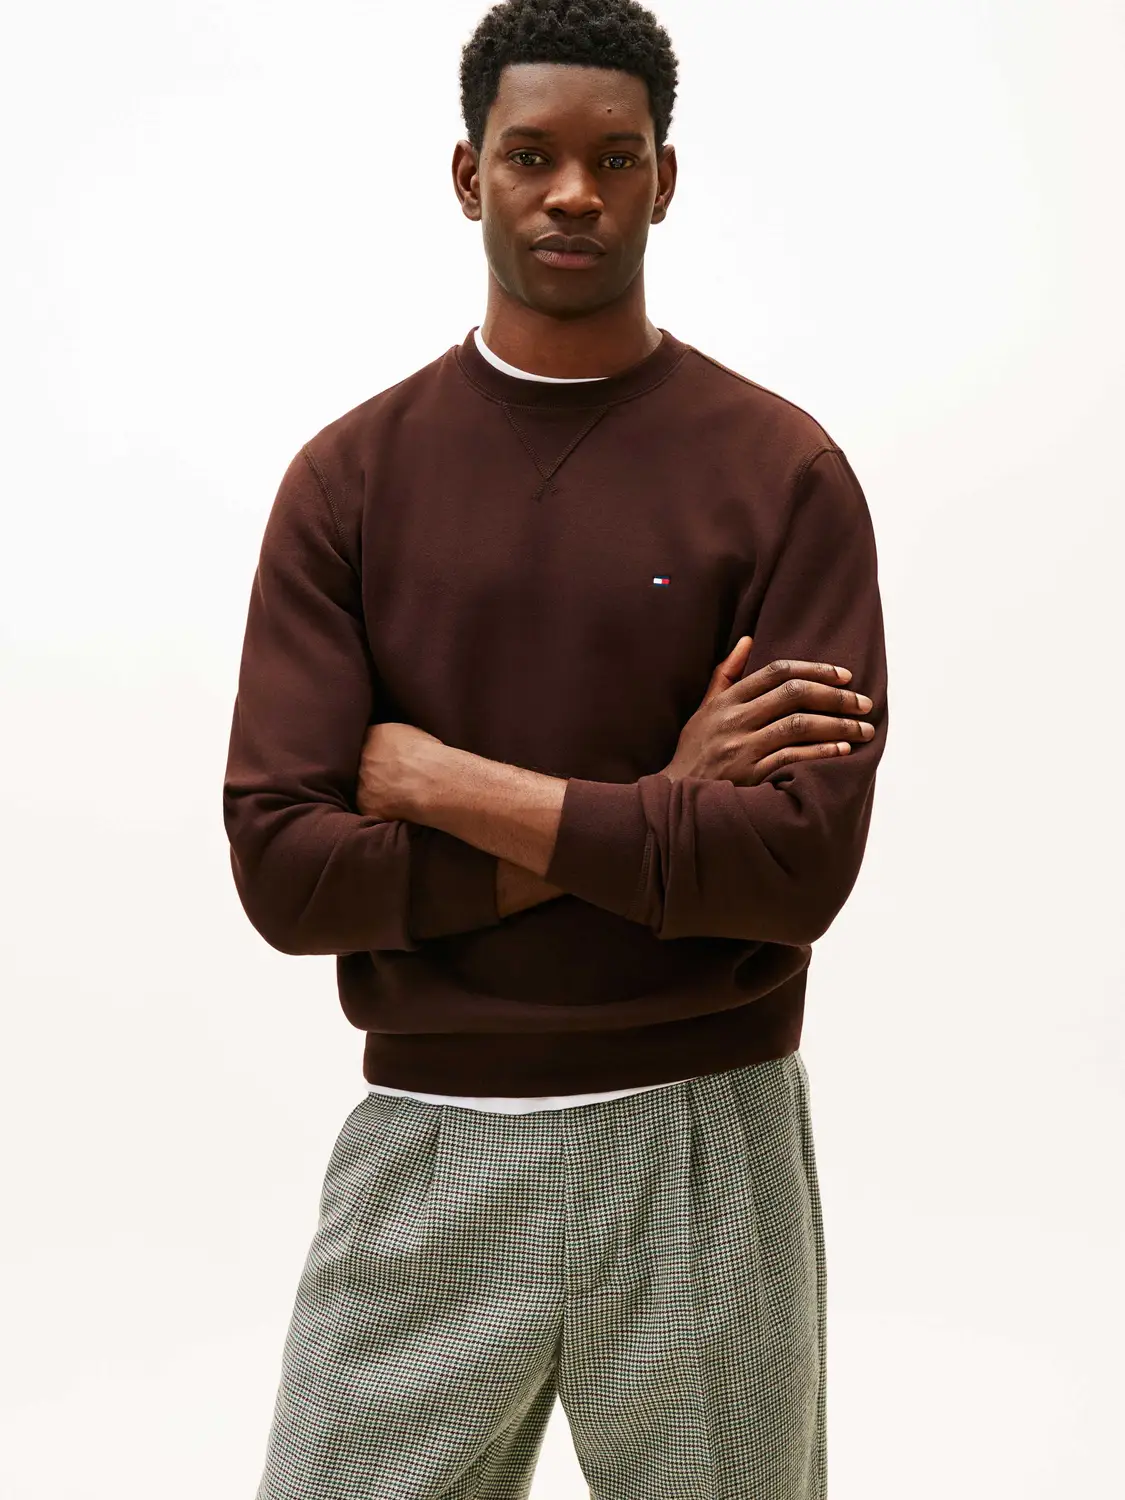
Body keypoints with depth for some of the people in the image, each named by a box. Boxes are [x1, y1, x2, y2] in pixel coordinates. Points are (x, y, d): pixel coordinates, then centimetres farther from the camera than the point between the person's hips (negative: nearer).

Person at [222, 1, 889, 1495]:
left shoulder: (783, 471, -4)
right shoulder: (350, 476, 1)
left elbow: (804, 865, -14)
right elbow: (281, 868, -8)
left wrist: (449, 781, -13)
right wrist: (651, 812, -13)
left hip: (708, 1151, -1)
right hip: (425, 1149, 1)